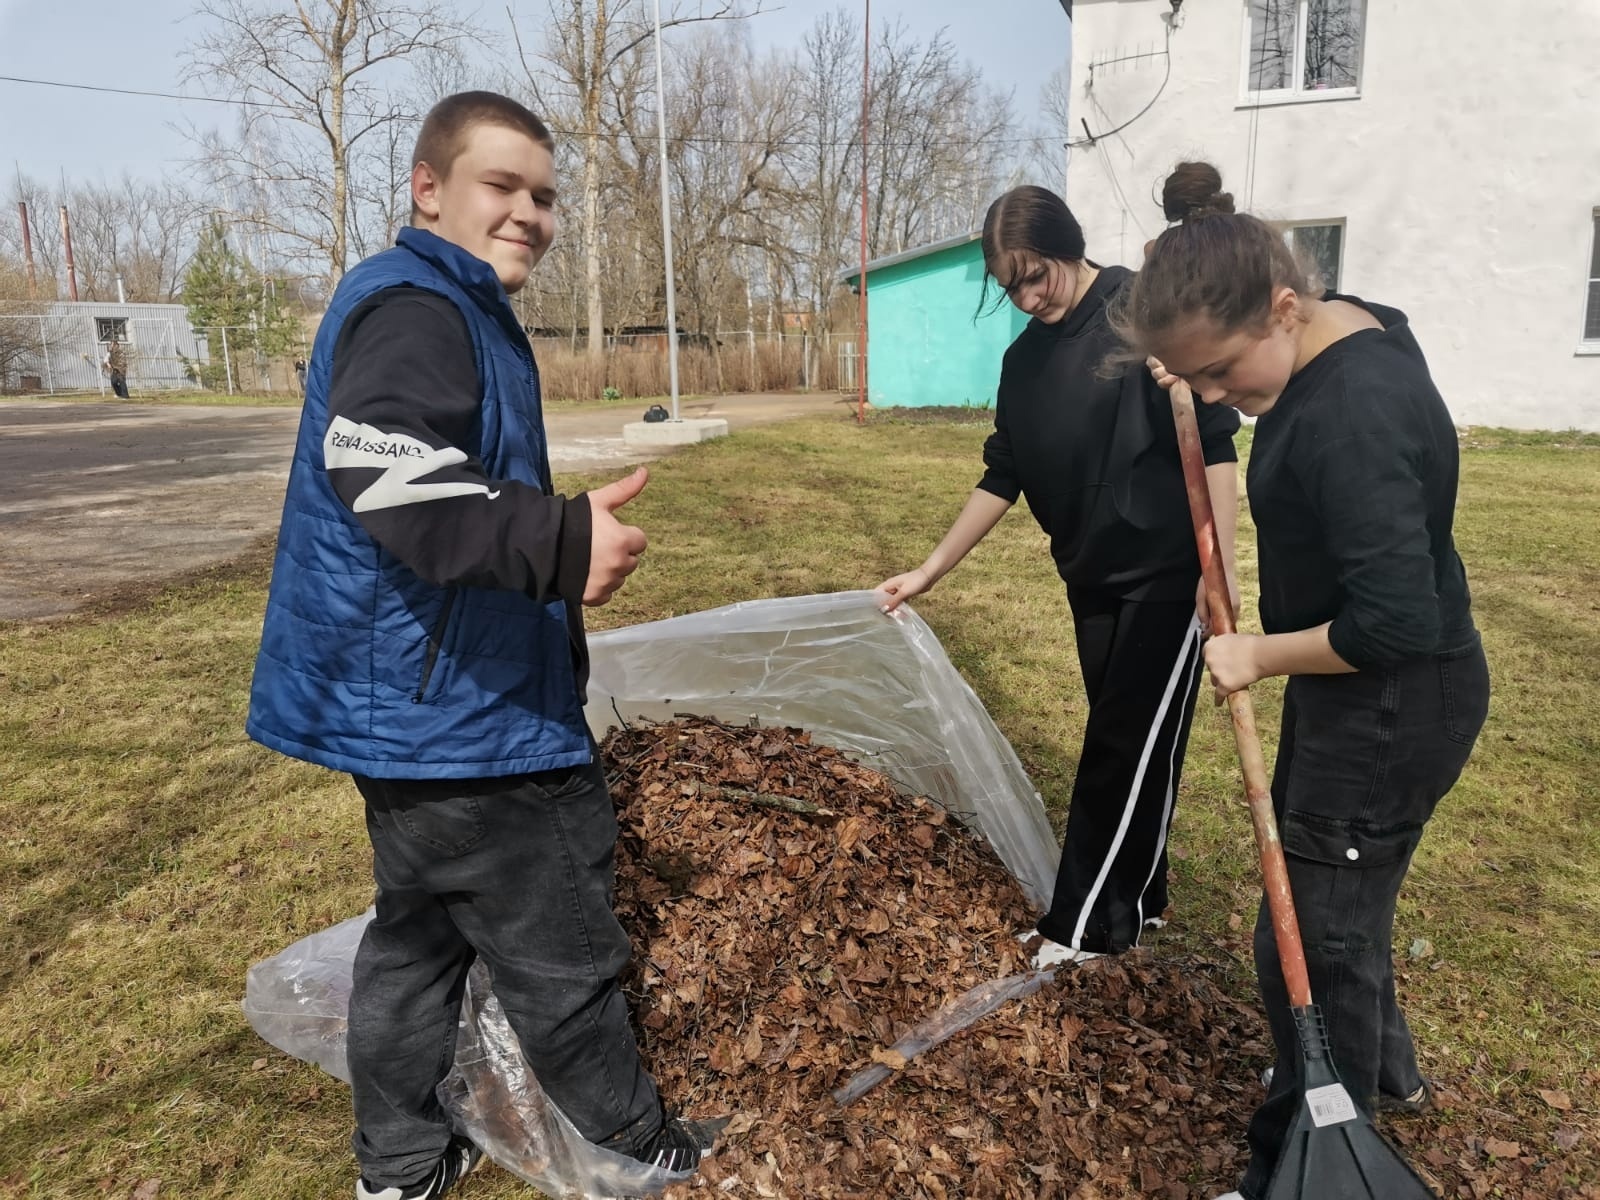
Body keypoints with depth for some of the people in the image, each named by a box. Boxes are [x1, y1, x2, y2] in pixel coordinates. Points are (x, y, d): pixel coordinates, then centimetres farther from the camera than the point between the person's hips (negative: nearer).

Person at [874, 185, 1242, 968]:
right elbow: (1003, 478, 11)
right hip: (1091, 578, 7)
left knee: (1127, 748, -1)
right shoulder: (1025, 361, 6)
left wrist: (1219, 569, -20)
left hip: (1166, 572, -6)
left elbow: (1213, 443, -15)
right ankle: (1137, 900, 29)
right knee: (1119, 744, 14)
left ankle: (1083, 927, 10)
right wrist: (929, 572, 10)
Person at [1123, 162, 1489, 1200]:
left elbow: (1397, 624, -32)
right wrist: (1208, 377, 3)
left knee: (1316, 938, 4)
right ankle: (1385, 1072, 50)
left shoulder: (1349, 419, -32)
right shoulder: (1352, 321, -2)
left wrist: (1260, 655, -17)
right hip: (1365, 690, 10)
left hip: (1391, 709, -10)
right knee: (1340, 901, 26)